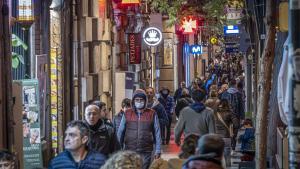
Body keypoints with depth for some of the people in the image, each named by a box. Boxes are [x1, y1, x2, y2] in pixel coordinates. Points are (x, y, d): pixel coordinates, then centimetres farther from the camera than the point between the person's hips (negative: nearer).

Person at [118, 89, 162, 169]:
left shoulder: (152, 114, 2)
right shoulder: (127, 114, 4)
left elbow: (157, 133, 4)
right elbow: (120, 132, 8)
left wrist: (157, 150, 1)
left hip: (146, 153, -1)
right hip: (129, 151, 1)